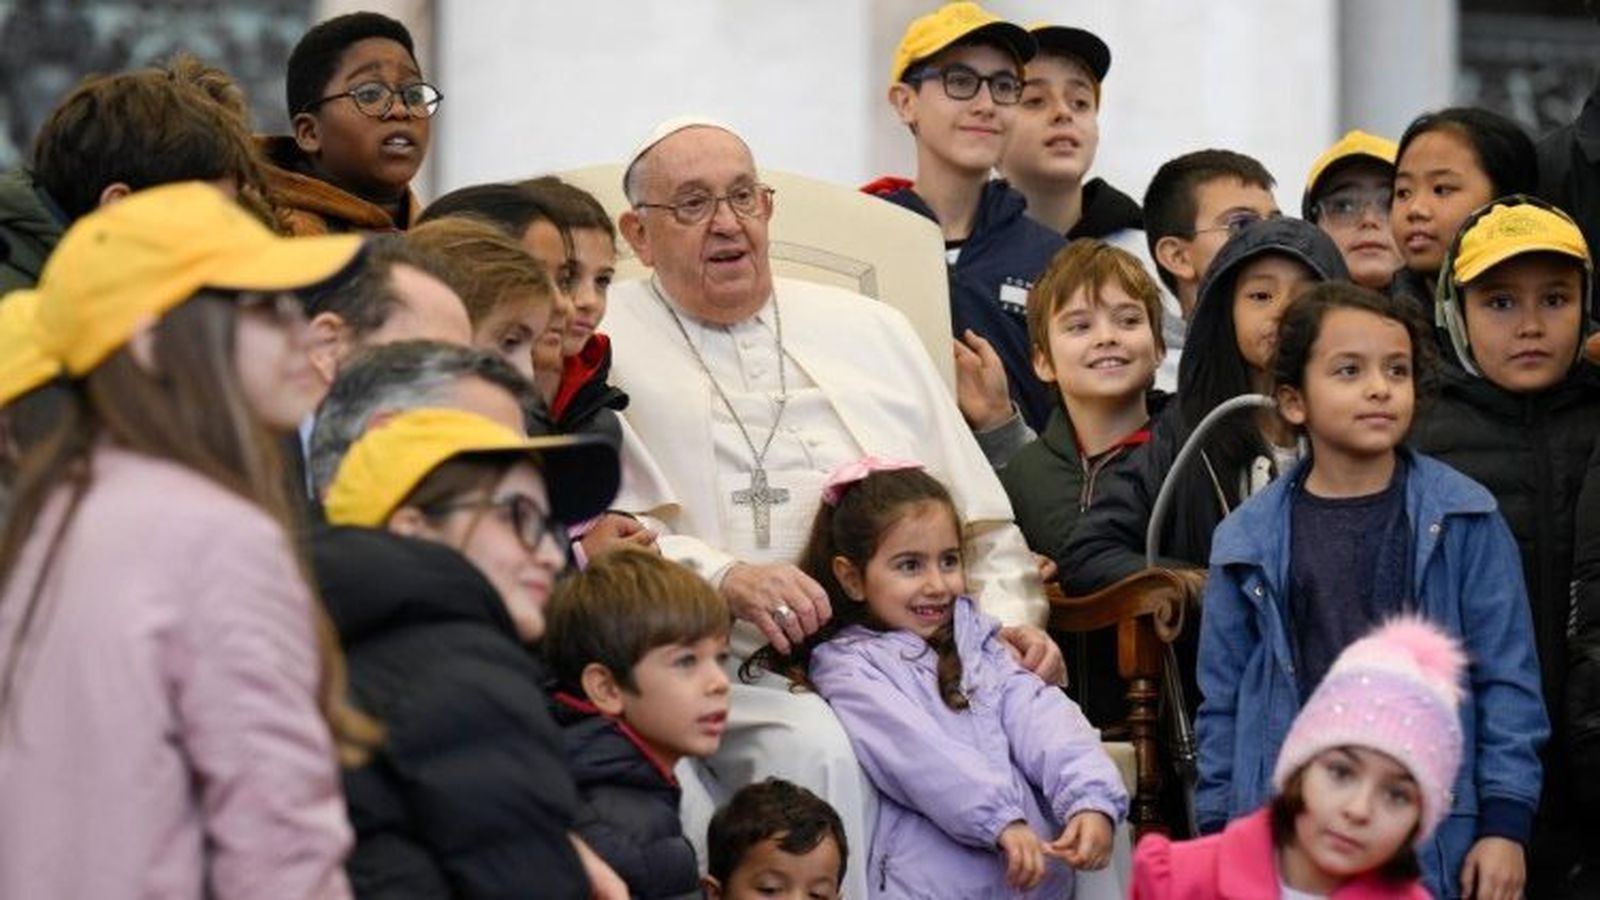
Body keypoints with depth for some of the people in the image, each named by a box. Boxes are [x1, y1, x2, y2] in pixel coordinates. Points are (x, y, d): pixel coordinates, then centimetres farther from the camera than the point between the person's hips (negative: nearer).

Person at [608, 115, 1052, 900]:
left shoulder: (871, 331, 24)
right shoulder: (604, 346, 9)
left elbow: (979, 513, 25)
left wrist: (1011, 618, 6)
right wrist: (723, 577, -20)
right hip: (743, 676, -4)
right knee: (815, 749, -37)